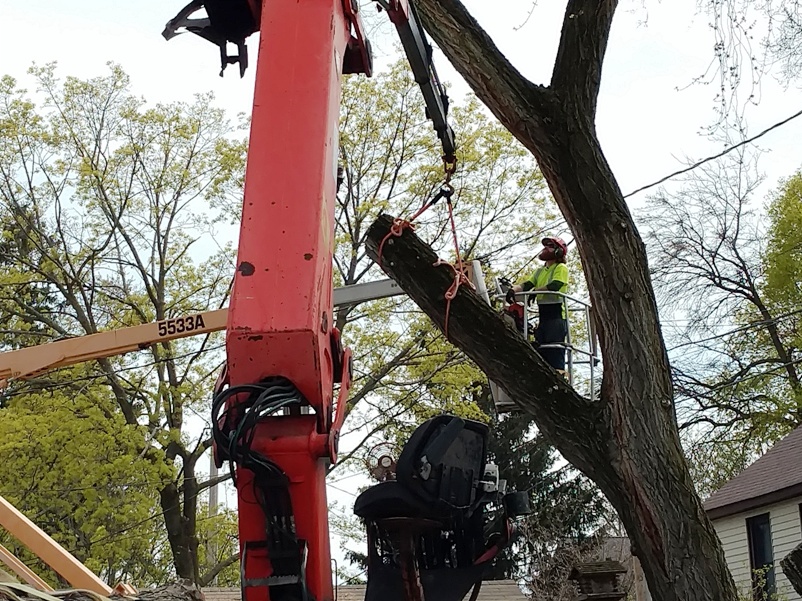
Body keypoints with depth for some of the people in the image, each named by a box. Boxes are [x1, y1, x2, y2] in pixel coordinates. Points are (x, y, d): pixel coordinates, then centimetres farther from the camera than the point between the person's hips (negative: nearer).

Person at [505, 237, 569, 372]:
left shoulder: (561, 268, 0)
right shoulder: (540, 271, 22)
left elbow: (554, 286, -17)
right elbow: (526, 285, 11)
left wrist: (534, 291, -8)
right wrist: (514, 289, -10)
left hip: (556, 316, -8)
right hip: (543, 317, 8)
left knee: (555, 353, -15)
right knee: (540, 351, 7)